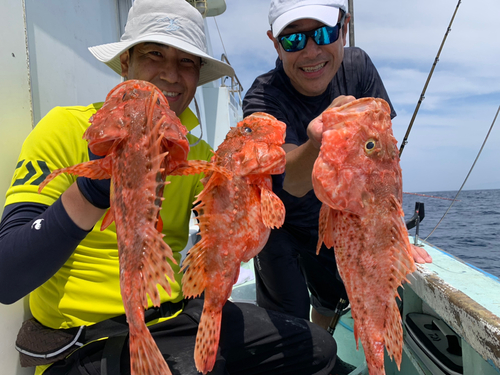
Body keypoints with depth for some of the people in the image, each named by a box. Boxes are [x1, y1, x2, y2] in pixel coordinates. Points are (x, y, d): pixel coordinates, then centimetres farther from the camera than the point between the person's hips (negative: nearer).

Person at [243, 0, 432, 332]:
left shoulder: (357, 67, -17)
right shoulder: (262, 99, -28)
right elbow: (292, 182, -43)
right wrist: (319, 143, -66)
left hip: (331, 222, 4)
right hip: (278, 224, -3)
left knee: (329, 303, 19)